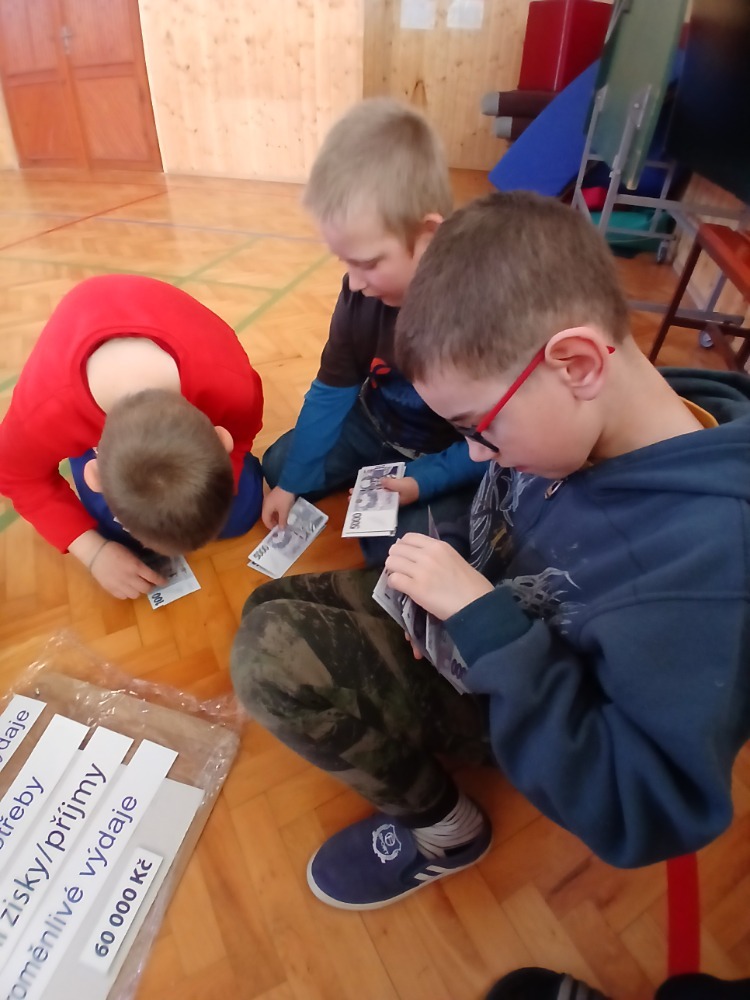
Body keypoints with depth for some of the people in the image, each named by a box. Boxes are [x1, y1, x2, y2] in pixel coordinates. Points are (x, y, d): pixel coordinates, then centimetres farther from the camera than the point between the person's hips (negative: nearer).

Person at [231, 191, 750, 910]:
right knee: (269, 612, 8)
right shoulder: (572, 420, -13)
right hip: (464, 629, 7)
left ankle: (440, 829, 3)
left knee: (269, 662, -20)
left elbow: (646, 810, -30)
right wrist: (442, 553, -12)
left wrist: (482, 620, -34)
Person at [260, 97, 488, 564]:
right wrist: (292, 482, -3)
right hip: (378, 426, 6)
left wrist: (424, 481, -32)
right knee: (278, 463, 10)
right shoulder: (363, 291, -16)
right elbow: (332, 389, -5)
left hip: (452, 457, -5)